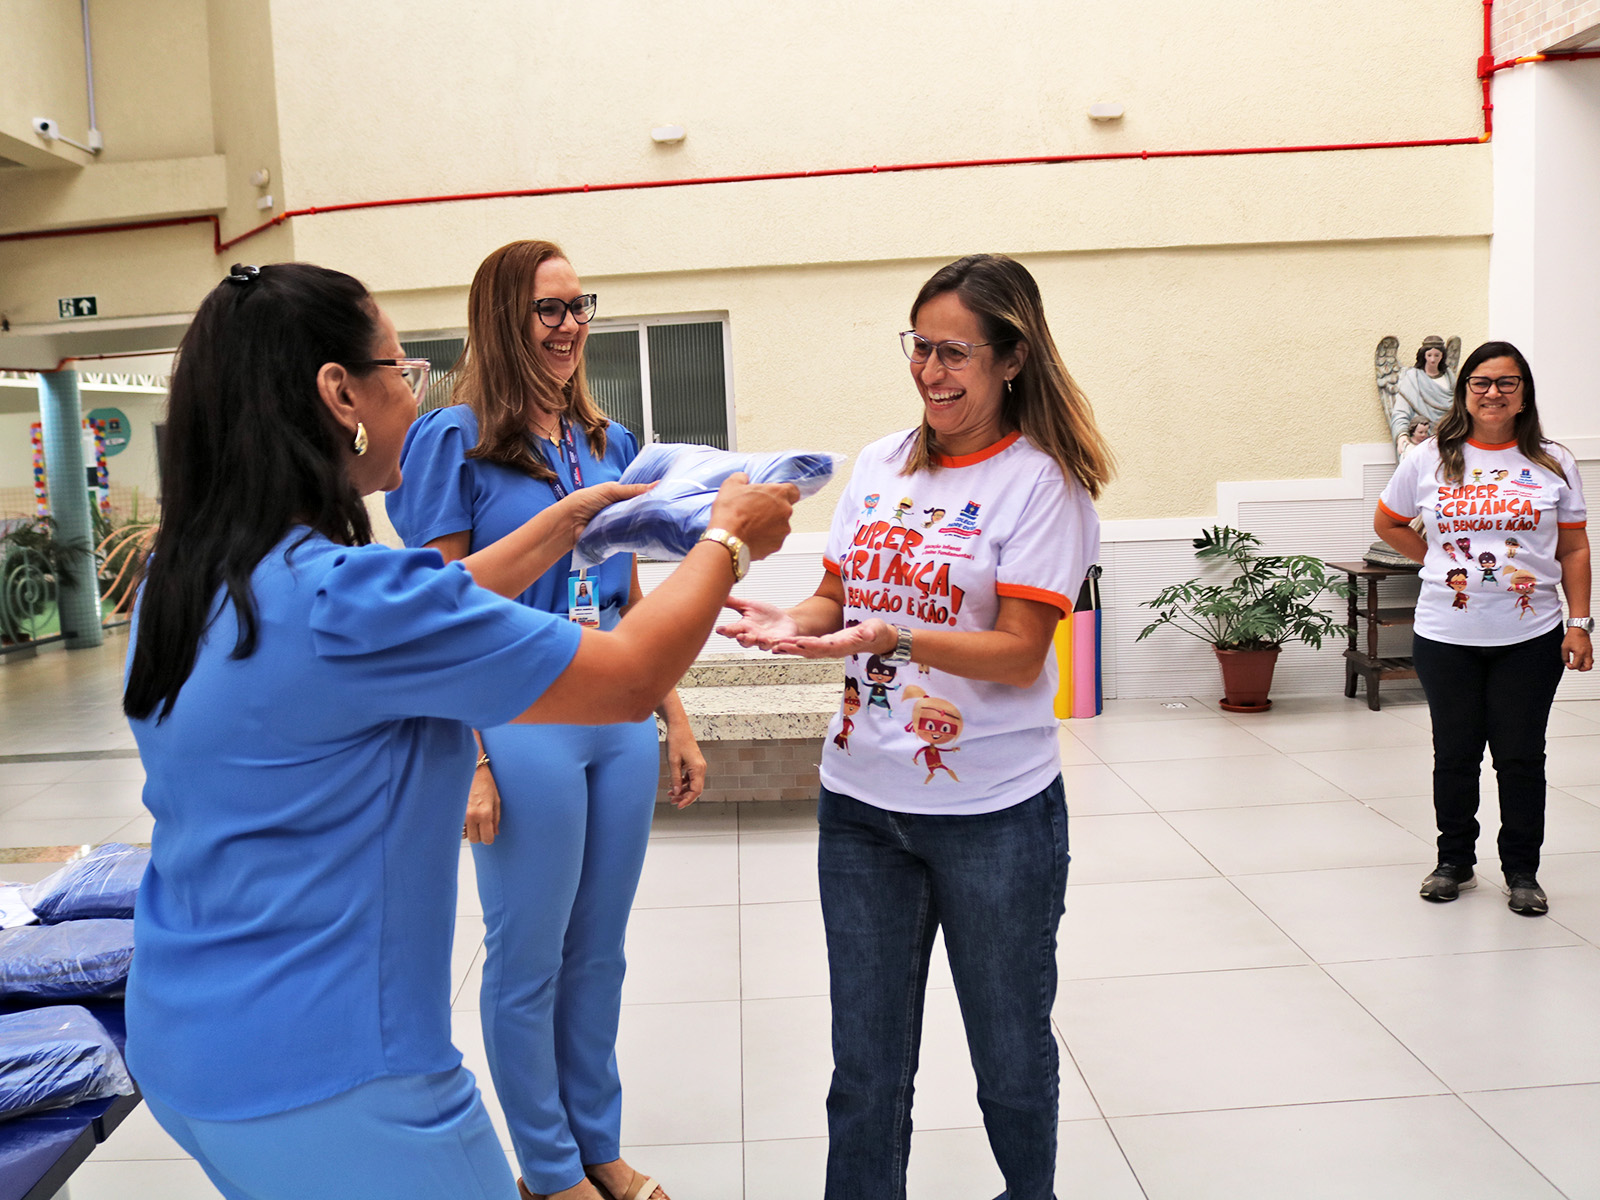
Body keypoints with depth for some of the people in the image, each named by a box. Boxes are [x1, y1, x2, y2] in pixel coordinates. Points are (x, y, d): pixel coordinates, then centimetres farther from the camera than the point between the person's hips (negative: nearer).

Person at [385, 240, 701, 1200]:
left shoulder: (611, 443, 11)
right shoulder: (456, 441, -7)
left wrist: (677, 722, 13)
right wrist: (468, 760, -15)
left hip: (620, 723, 6)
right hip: (522, 729, -6)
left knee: (600, 952, 17)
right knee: (529, 960, 9)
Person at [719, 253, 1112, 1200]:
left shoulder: (1042, 481, -8)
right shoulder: (880, 464, 7)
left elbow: (1019, 652, -14)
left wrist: (889, 639, -28)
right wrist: (794, 623, -9)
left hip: (993, 811, -4)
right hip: (861, 801, 4)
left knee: (1009, 1049, 15)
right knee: (866, 1059, 13)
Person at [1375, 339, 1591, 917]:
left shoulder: (1553, 464, 3)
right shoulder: (1430, 460, 1)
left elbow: (1574, 550, 5)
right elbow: (1387, 523, 14)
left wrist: (1579, 624, -1)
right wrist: (1439, 564, 6)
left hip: (1530, 636, 0)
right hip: (1446, 634, 0)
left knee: (1520, 756, 5)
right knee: (1454, 754, 9)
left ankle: (1522, 871, 20)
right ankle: (1454, 862, 25)